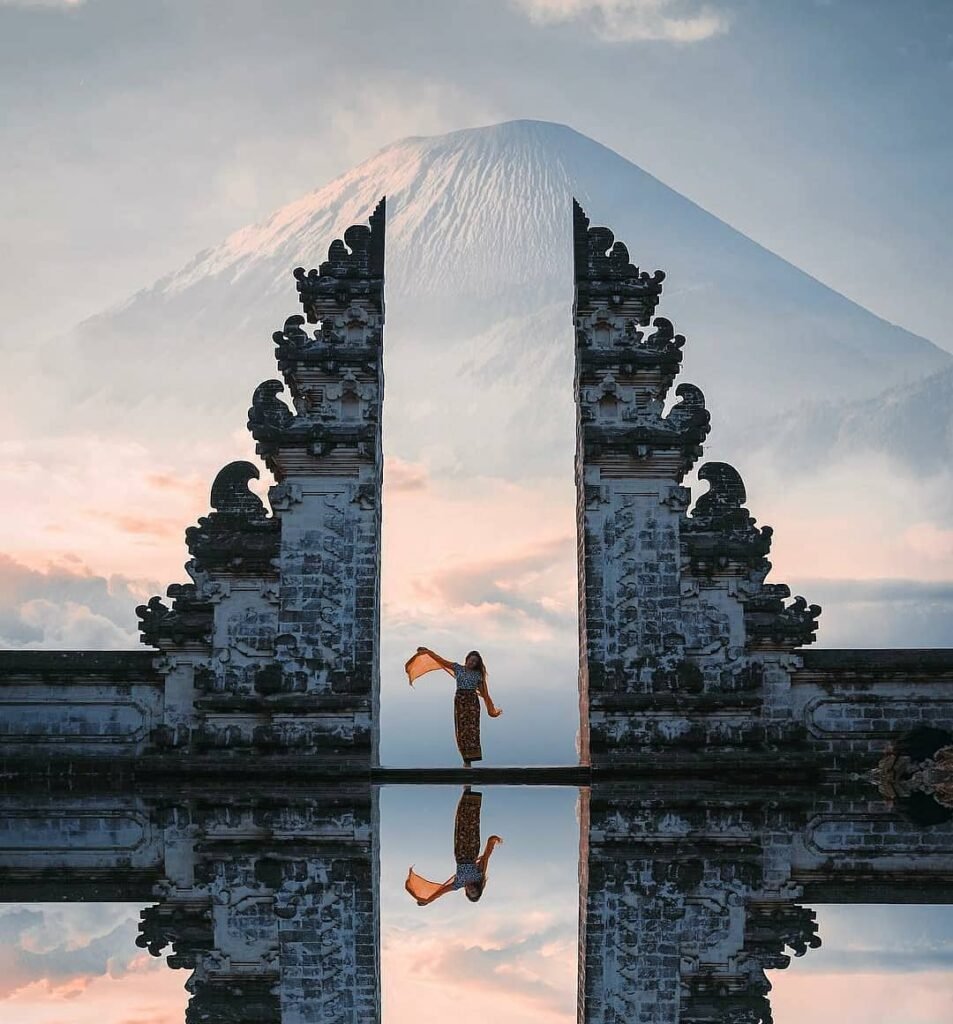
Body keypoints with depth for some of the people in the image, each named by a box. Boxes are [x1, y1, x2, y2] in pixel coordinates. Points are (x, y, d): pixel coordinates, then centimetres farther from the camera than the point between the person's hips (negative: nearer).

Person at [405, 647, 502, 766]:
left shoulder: (478, 674, 9)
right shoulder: (458, 668, 7)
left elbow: (484, 692, 12)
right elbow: (441, 660, 4)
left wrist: (491, 708, 11)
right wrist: (427, 651, -1)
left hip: (473, 701, 0)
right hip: (460, 699, 0)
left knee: (472, 727, -9)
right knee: (462, 727, -3)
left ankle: (469, 759, -10)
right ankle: (466, 758, 1)